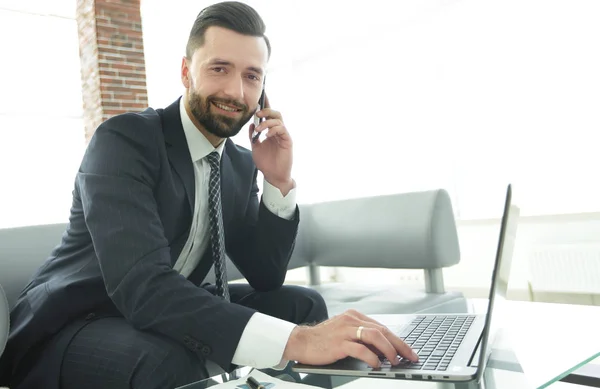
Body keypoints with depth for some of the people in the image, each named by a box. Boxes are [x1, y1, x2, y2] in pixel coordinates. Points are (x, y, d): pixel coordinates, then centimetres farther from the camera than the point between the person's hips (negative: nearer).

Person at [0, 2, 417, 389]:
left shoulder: (241, 163, -1)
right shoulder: (124, 139, -21)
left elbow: (265, 278, -1)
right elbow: (140, 285, -36)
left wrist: (280, 181, -15)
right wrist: (294, 340, -45)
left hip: (168, 317, 6)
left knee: (303, 304, -9)